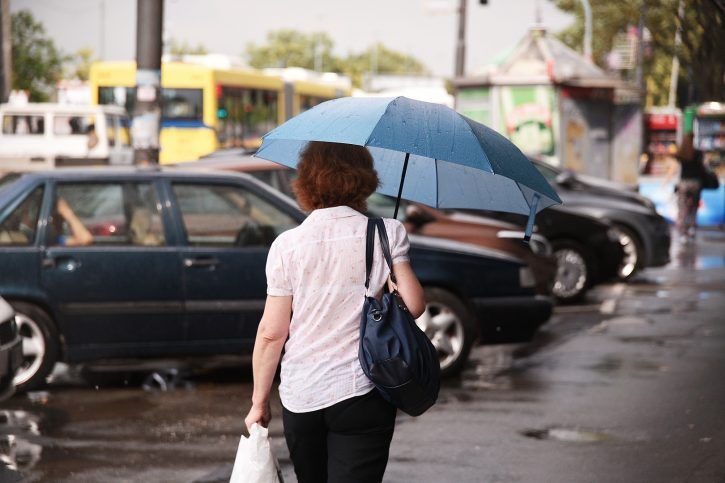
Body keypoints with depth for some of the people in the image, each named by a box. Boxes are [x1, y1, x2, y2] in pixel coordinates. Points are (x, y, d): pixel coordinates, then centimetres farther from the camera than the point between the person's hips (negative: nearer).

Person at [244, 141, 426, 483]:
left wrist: (259, 401, 7)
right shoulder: (387, 234, -4)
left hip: (300, 400, 2)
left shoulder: (287, 245, -2)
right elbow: (413, 305, -13)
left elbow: (271, 333, -3)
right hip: (360, 396, -2)